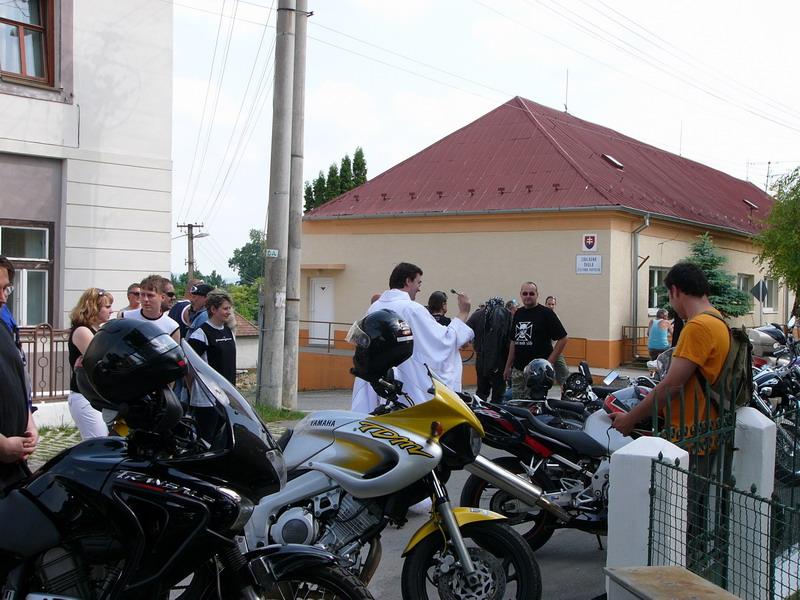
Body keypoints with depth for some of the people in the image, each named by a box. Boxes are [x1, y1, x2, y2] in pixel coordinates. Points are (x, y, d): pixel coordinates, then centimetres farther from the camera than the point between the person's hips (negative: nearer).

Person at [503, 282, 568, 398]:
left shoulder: (545, 313, -5)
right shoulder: (518, 313, 15)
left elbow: (563, 339, -7)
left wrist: (549, 362, -12)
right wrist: (508, 366, 18)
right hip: (518, 369, 6)